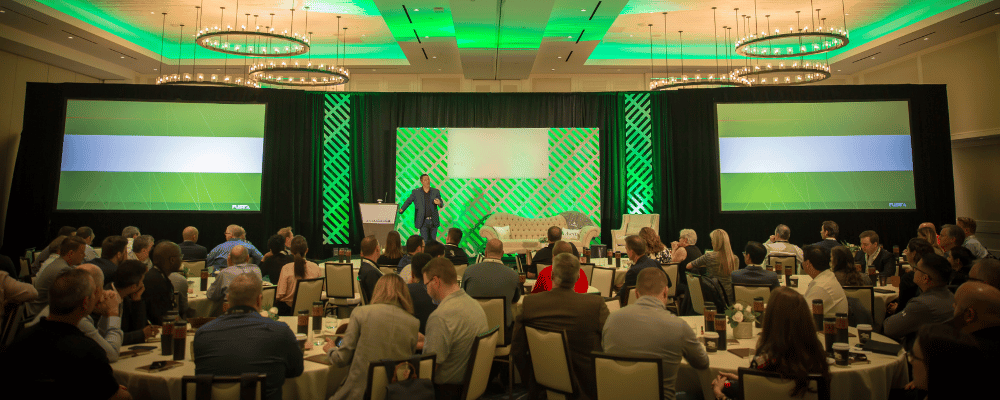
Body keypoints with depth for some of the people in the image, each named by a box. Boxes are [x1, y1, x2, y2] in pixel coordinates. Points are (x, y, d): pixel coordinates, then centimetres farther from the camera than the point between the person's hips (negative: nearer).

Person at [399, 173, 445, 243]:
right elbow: (408, 201, 7)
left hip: (433, 221, 2)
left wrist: (439, 203, -19)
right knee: (425, 241, -7)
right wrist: (401, 210, -7)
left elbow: (442, 205, 4)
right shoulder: (415, 192, 2)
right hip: (423, 221, -2)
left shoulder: (436, 192, 5)